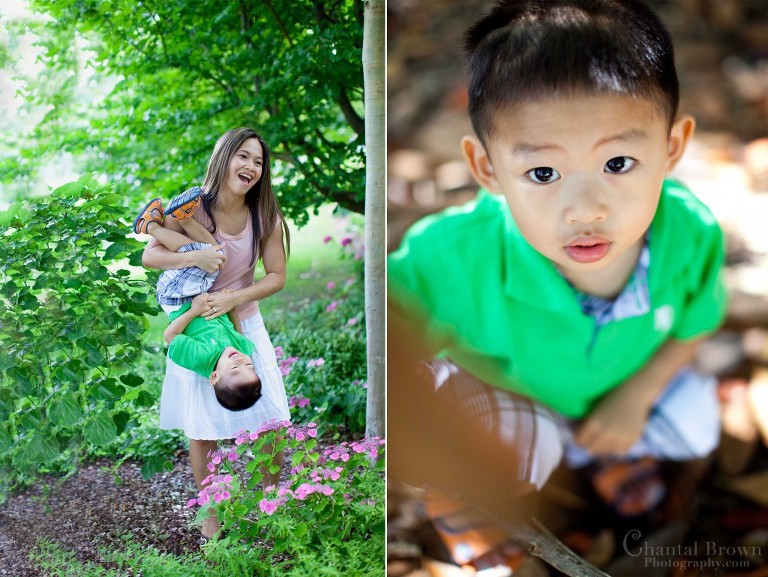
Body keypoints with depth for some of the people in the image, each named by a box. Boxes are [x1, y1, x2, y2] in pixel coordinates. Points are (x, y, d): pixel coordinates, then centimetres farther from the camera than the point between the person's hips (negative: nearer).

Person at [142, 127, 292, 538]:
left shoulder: (264, 216, -10)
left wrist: (234, 298, -23)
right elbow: (150, 255, -13)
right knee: (202, 430, 6)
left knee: (270, 420, 2)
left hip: (245, 323, 2)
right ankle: (210, 515, 25)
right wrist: (195, 257, -30)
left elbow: (276, 276, -7)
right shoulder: (192, 207, -16)